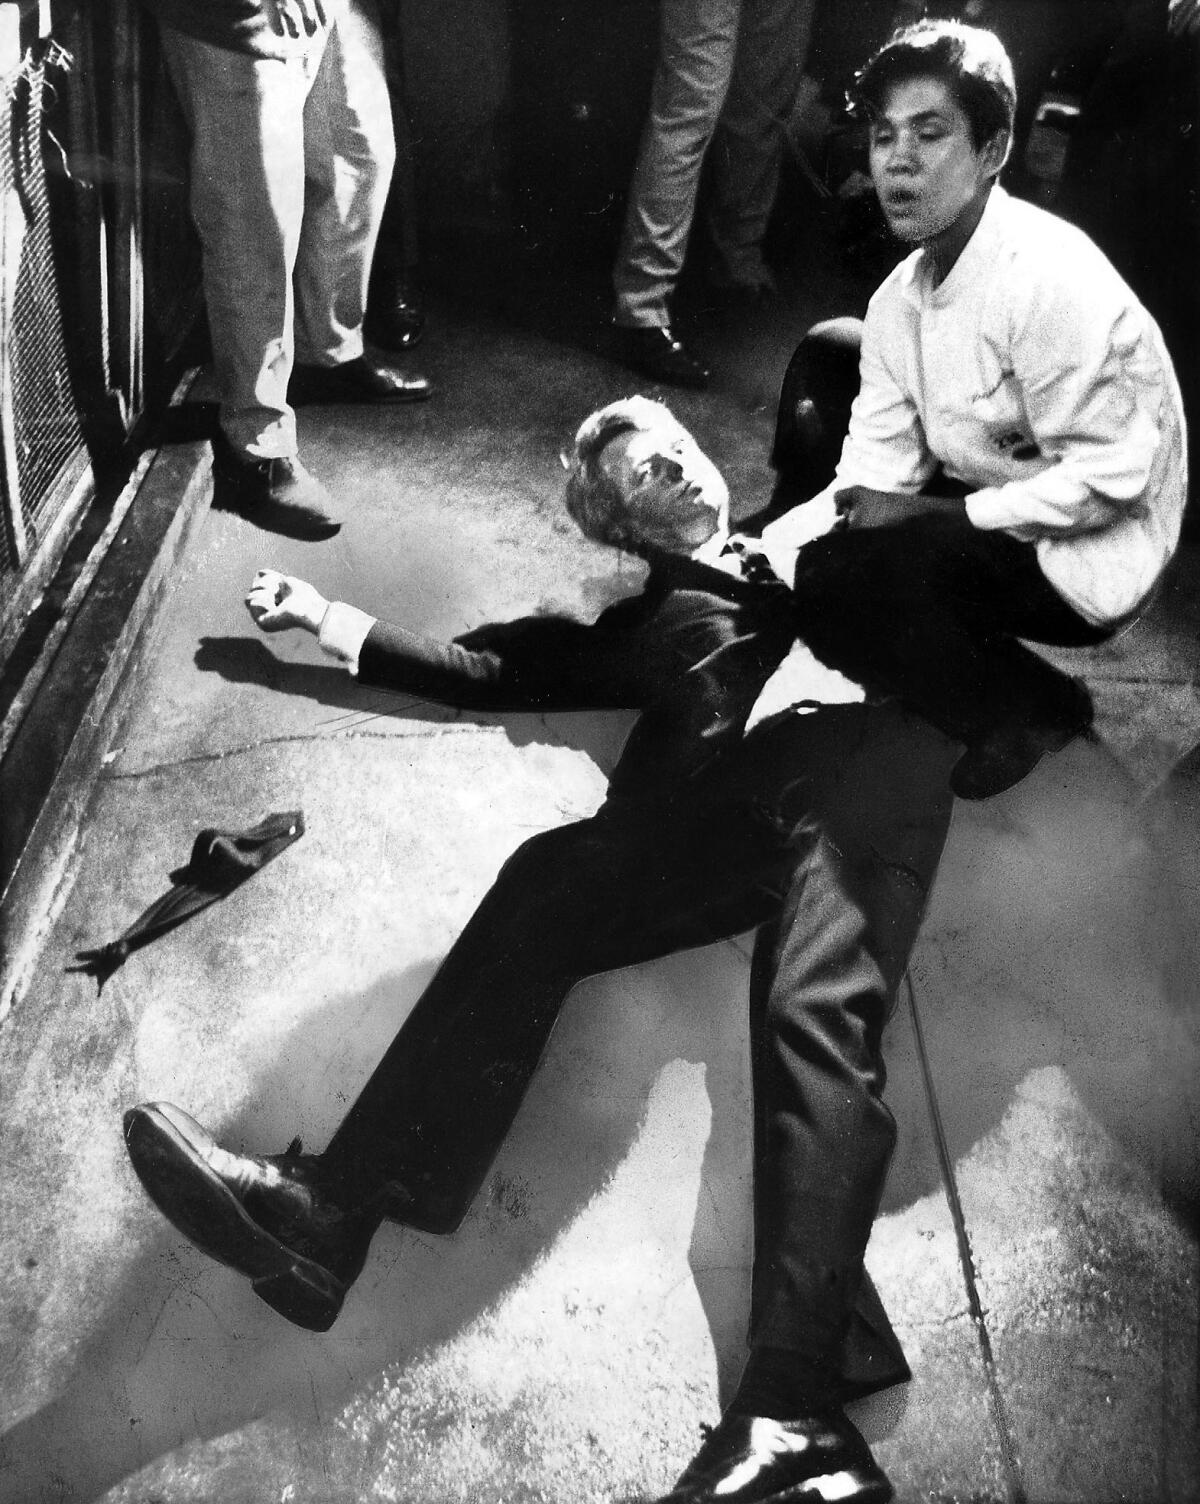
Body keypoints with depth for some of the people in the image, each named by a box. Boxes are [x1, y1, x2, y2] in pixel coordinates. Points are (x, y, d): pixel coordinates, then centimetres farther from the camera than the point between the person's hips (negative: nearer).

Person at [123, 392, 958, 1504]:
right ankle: (331, 1205, -38)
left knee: (813, 1009, -29)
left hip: (867, 737, -1)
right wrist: (325, 619, 31)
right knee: (547, 882, -27)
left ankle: (793, 1402, -45)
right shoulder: (640, 625, 33)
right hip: (735, 784, 2)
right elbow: (483, 670, 28)